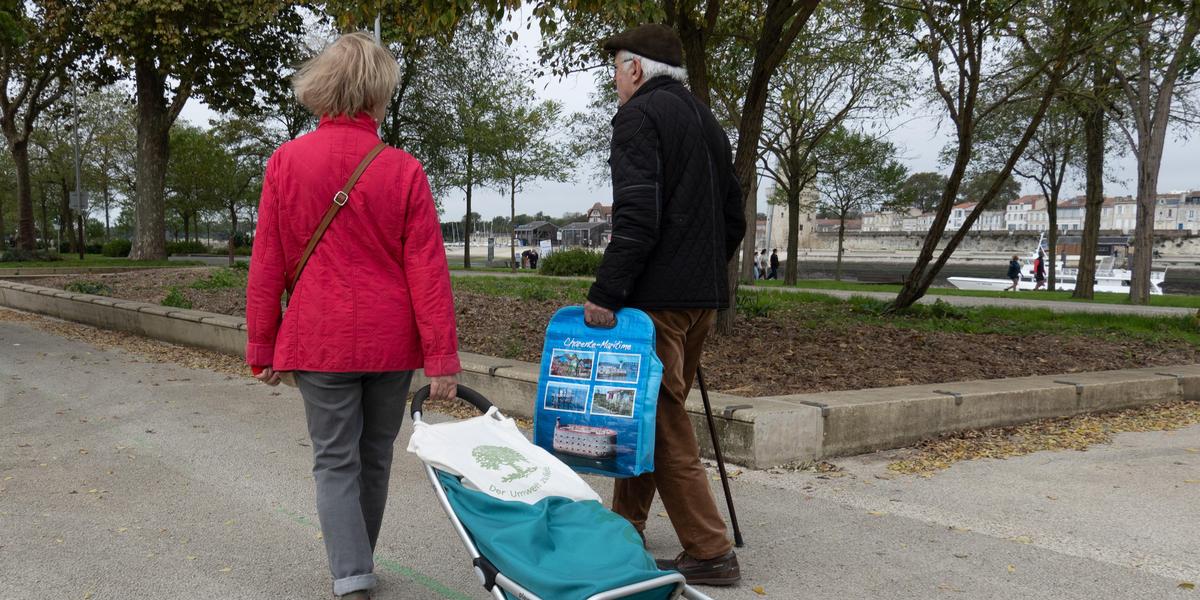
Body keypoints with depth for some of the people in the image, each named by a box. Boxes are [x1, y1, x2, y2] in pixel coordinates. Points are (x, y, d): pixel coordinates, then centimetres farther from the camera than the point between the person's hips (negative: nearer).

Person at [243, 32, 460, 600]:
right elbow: (428, 271, -9)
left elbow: (266, 266, -1)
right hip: (390, 343, 1)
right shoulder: (403, 171, -8)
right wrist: (441, 357, -5)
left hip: (319, 341, 0)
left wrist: (262, 346, 7)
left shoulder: (285, 162, -4)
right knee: (375, 457, 17)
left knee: (335, 461, 9)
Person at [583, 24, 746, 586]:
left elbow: (636, 217, -20)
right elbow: (734, 218, 19)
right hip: (704, 296, 9)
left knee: (664, 422, -3)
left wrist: (604, 295, -18)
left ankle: (710, 552, 0)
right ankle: (626, 526, 29)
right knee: (657, 412, 17)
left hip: (658, 296, -9)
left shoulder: (639, 114, -8)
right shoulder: (707, 120, 19)